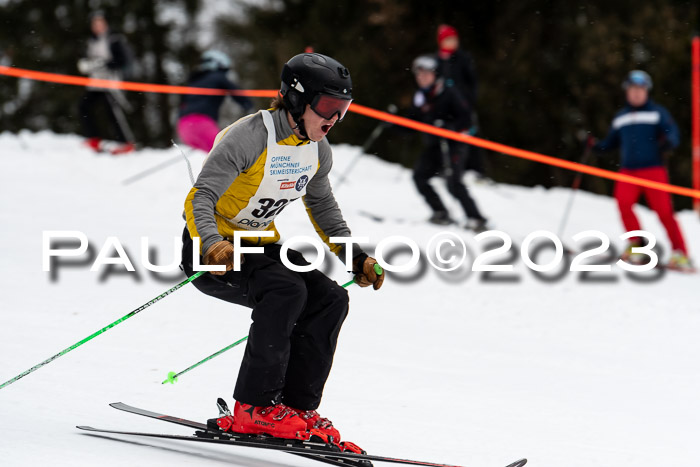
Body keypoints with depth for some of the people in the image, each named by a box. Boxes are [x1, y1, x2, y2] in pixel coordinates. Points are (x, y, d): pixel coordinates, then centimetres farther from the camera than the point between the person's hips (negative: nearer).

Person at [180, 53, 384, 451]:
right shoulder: (250, 137, -24)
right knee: (287, 290, -31)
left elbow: (322, 206, 18)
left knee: (329, 299, -11)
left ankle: (298, 408, -5)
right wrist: (212, 245, -46)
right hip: (212, 247, -8)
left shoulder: (317, 149, 1)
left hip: (261, 245, 8)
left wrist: (354, 256, 9)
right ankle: (255, 409, -26)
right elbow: (200, 198, -28)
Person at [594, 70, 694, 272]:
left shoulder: (657, 112, 5)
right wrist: (597, 146, 5)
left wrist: (668, 142, -27)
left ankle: (680, 254, -3)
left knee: (664, 210, -11)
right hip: (628, 171, 3)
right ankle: (636, 244, -7)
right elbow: (612, 141, 23)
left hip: (653, 169, -3)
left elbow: (672, 132, -5)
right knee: (623, 201, -23)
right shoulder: (620, 117, 18)